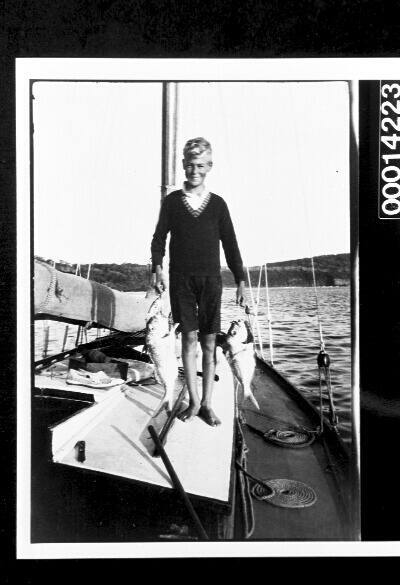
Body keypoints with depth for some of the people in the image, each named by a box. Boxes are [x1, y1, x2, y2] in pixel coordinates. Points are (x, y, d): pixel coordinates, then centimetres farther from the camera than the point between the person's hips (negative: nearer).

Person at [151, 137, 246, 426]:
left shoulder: (218, 204, 7)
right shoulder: (172, 201, 6)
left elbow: (231, 245, 9)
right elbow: (159, 238, 9)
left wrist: (241, 282, 5)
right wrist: (158, 268, -6)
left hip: (210, 279, 1)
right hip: (181, 279, -1)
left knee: (209, 343, 2)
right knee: (189, 338, -2)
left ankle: (207, 403, 11)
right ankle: (194, 401, 7)